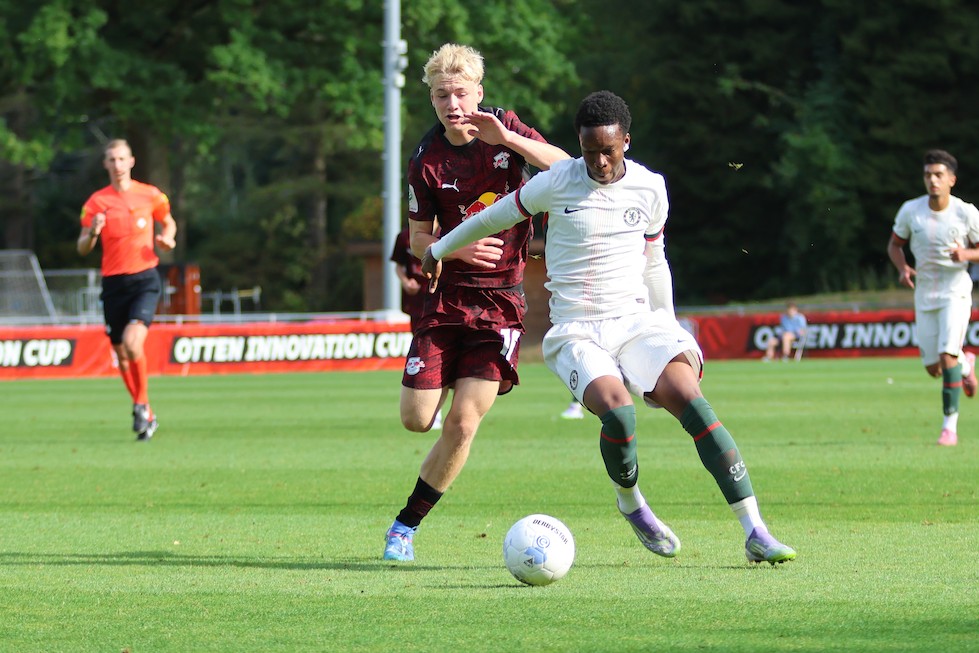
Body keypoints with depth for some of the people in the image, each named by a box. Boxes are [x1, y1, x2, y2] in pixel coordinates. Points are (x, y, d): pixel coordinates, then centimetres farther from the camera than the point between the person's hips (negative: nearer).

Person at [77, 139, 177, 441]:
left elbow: (169, 223, 20)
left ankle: (142, 405, -3)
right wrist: (92, 233, -19)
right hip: (113, 283, 2)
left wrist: (167, 239, -2)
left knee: (132, 342, -23)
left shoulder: (151, 195, 2)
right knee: (121, 355, 6)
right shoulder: (96, 202, 2)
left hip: (145, 280, -2)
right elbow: (82, 249, 3)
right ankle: (146, 417, 24)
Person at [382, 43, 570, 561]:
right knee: (416, 419, -4)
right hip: (448, 297, 1)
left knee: (461, 423, -10)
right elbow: (418, 239, 5)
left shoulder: (505, 128, -3)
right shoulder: (426, 159, -3)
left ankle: (407, 525, 5)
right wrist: (456, 249, -17)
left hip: (502, 299, -1)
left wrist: (508, 140, -26)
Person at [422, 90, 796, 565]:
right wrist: (440, 249, 25)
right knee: (618, 413, -31)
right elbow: (497, 216, 14)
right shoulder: (555, 184, -3)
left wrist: (668, 327, 23)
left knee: (691, 402, -23)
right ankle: (631, 503, 3)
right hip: (576, 332, -2)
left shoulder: (650, 188, 5)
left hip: (637, 321, 2)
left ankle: (755, 533, -23)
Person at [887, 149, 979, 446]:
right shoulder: (910, 210, -5)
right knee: (933, 367, 6)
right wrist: (902, 268, -11)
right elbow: (895, 244, 9)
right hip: (924, 294, 3)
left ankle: (950, 425, -12)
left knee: (947, 356, -20)